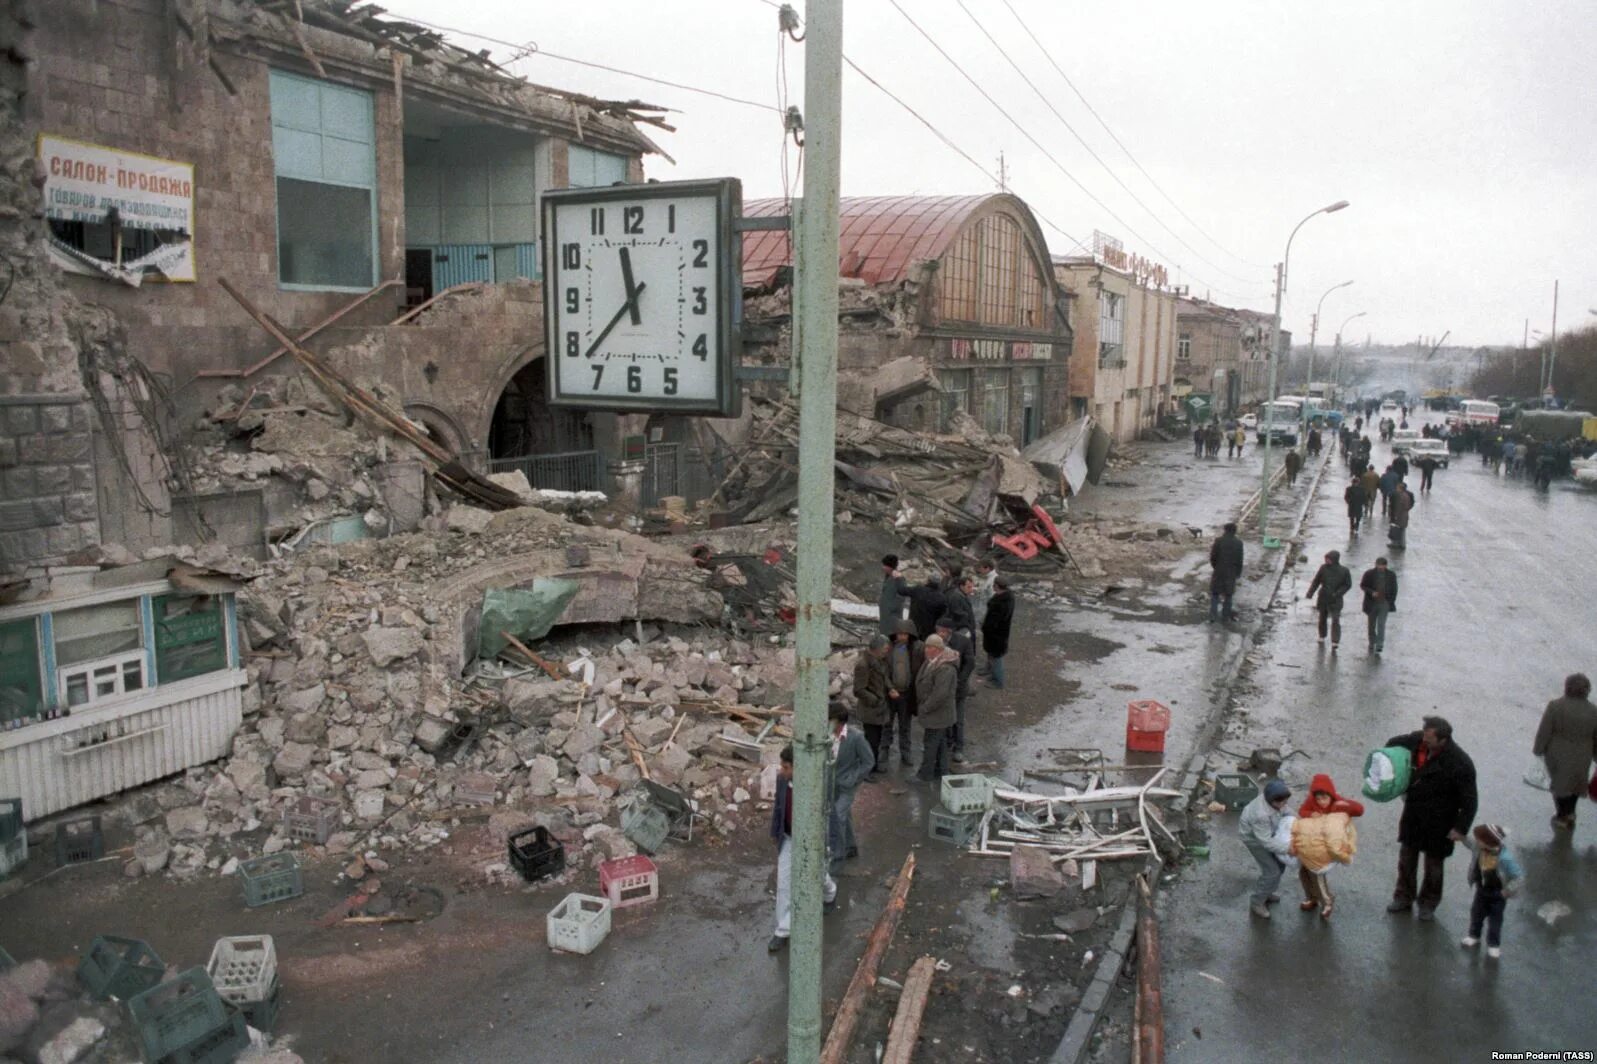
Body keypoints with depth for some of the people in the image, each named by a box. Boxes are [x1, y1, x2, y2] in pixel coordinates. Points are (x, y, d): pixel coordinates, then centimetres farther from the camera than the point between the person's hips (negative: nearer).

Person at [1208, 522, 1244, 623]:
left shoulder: (1218, 541, -11)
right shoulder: (1238, 542, -8)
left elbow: (1212, 557, -8)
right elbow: (1240, 560, -5)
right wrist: (1238, 573, 8)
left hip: (1219, 572, -1)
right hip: (1231, 572, 1)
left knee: (1215, 593, 9)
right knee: (1228, 594, 15)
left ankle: (1213, 615, 1)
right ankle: (1226, 614, 23)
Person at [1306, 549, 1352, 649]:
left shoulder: (1344, 571, -7)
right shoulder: (1324, 568, -2)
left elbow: (1348, 585, -2)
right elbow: (1316, 581, 3)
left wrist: (1337, 593, -15)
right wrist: (1310, 593, -5)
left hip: (1335, 600, -3)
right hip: (1323, 598, 3)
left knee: (1335, 620, -12)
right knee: (1322, 618, 16)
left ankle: (1335, 642, -16)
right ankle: (1322, 636, 35)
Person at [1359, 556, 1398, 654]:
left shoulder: (1391, 575, -1)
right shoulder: (1369, 573, -5)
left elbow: (1394, 589, 7)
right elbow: (1362, 585, 0)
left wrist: (1392, 601, 1)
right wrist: (1371, 592, -17)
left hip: (1384, 603, -1)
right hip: (1372, 603, 1)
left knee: (1381, 624, -12)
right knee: (1372, 625, 11)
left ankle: (1380, 645, -12)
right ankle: (1372, 644, 25)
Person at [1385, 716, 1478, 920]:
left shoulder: (1460, 764, -29)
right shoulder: (1417, 740, -16)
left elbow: (1469, 800, -18)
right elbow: (1393, 744, 6)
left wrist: (1461, 827, -15)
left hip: (1438, 823, -5)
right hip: (1412, 816, 5)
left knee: (1433, 865, 16)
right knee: (1406, 858, 19)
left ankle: (1428, 904, 36)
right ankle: (1403, 897, 38)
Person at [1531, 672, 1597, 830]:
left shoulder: (1555, 706, -21)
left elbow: (1544, 732, -15)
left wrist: (1538, 749, -1)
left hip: (1558, 754, -2)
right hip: (1581, 756, 2)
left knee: (1560, 782, 18)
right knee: (1575, 782, 24)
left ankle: (1563, 817, 32)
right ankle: (1570, 813, 40)